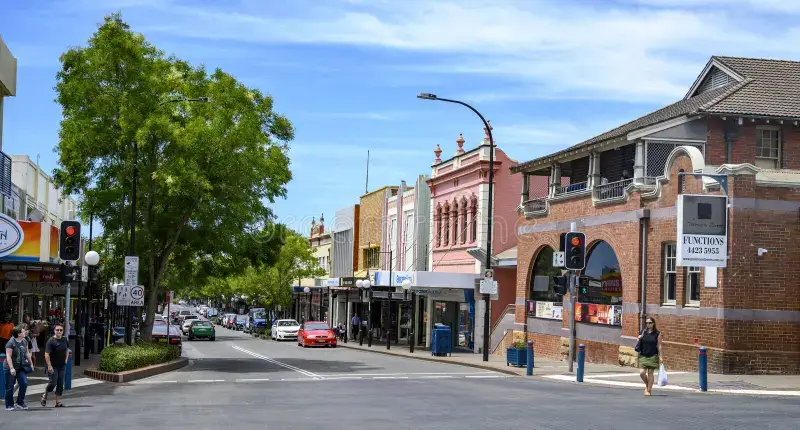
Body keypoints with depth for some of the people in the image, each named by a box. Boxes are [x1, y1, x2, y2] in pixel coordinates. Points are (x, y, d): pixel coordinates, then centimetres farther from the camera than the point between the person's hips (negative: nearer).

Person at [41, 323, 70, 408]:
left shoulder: (64, 340, 5)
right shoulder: (51, 341, -14)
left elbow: (67, 349, 23)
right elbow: (46, 354, -17)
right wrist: (49, 366, -21)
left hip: (62, 366, 6)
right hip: (53, 366, -6)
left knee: (60, 384, 5)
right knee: (53, 383, -7)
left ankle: (58, 402, 11)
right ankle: (44, 396, 19)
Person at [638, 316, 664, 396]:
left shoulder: (657, 333, -2)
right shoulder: (643, 332, 7)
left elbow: (659, 345, -1)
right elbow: (640, 343, 17)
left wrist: (660, 356, -5)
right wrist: (639, 339, -5)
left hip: (653, 356, -3)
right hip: (643, 356, 3)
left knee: (650, 373, 1)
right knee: (642, 372, -7)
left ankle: (649, 390, 12)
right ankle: (647, 385, 21)